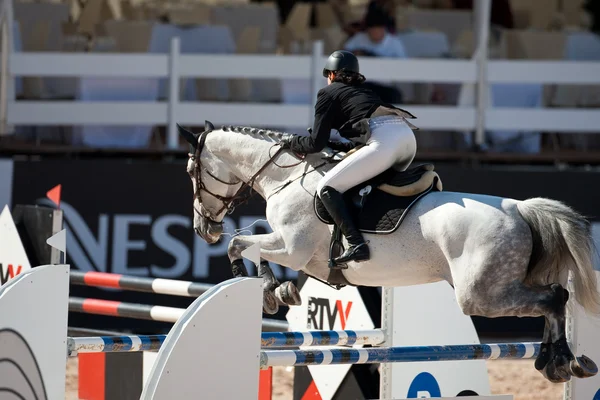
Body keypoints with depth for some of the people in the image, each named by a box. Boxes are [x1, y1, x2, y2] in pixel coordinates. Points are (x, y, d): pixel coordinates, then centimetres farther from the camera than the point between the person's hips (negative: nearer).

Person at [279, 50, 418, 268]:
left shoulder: (329, 93, 13)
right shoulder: (363, 91, 35)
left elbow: (316, 144, 9)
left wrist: (291, 142, 26)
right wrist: (334, 145, 38)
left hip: (384, 141, -8)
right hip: (407, 135, 8)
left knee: (327, 188, -3)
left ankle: (356, 244, -18)